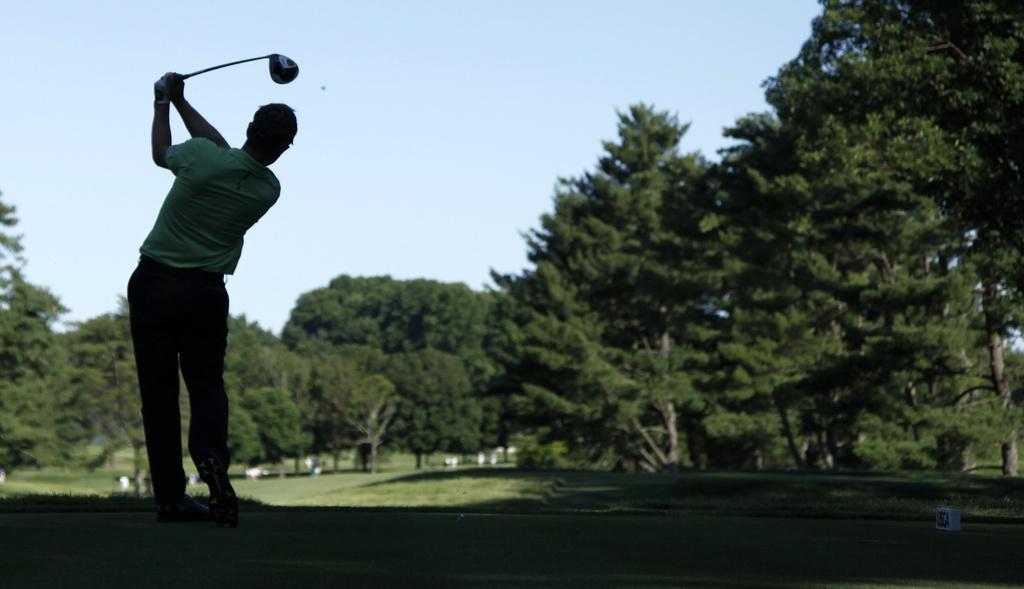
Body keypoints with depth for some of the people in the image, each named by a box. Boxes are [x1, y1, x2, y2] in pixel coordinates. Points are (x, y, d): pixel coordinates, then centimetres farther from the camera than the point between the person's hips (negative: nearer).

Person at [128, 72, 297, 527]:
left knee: (158, 391, 5)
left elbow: (161, 154, 8)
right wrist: (180, 102, 21)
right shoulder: (269, 190, -1)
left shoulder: (202, 157, -15)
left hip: (153, 283, -2)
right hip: (206, 291, 2)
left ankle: (170, 497, 3)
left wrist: (164, 104, 24)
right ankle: (210, 452, -22)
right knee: (206, 383, 11)